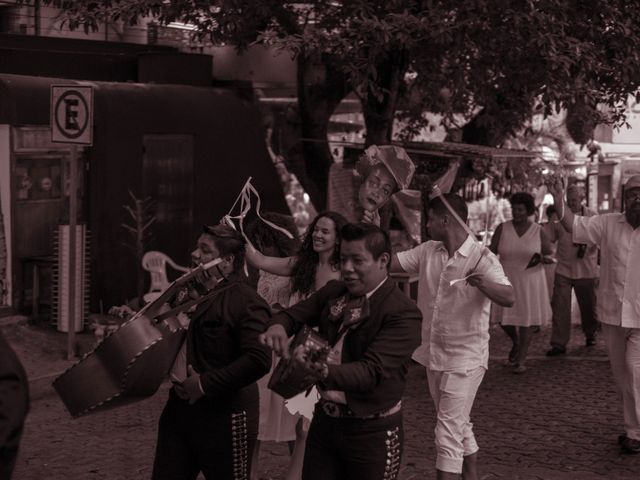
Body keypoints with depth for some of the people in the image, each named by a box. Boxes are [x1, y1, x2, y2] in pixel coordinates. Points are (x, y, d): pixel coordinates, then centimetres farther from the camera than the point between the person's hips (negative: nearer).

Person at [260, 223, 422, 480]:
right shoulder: (333, 293, 4)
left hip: (372, 432, -5)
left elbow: (371, 371, -26)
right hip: (325, 420, 6)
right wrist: (278, 325, -19)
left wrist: (324, 371, -43)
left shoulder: (403, 314, -18)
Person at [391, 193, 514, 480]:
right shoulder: (427, 252, 2)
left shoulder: (481, 259, -18)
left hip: (464, 359, -7)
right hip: (434, 355, 7)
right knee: (459, 427, 21)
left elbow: (509, 298, -28)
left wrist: (483, 284, -47)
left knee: (448, 434, -9)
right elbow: (388, 262, -2)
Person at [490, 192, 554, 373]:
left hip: (530, 281, -1)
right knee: (504, 320, 5)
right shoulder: (502, 229, -2)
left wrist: (543, 258, -21)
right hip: (507, 281, 1)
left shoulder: (538, 231, -3)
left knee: (526, 319, 1)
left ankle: (520, 360, 10)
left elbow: (550, 256, 1)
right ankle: (516, 342, 36)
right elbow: (491, 252, -6)